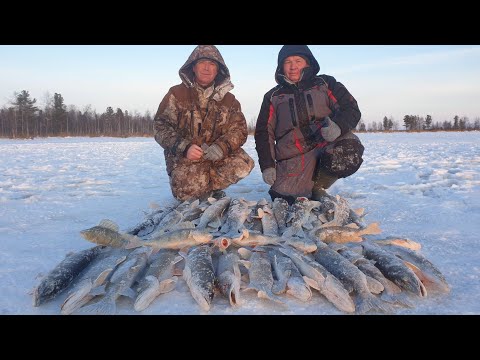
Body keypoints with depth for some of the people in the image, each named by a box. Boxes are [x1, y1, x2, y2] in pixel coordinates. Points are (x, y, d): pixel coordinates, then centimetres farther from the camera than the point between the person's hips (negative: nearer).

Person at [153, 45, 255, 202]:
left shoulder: (228, 99, 6)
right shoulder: (176, 94, -1)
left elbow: (239, 129, -1)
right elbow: (161, 127, -7)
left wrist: (221, 147, -22)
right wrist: (184, 147, -23)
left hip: (217, 155, 3)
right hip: (184, 157, -2)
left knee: (243, 164, -24)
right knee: (188, 192, -27)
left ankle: (205, 185, -4)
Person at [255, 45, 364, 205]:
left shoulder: (325, 84, 11)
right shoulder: (273, 97, 15)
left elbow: (351, 108, 2)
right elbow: (263, 133, 12)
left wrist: (338, 126, -22)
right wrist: (267, 166, 0)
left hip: (329, 144, 0)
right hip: (293, 159, 1)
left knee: (349, 152, -33)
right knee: (283, 200, -19)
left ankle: (318, 187, -4)